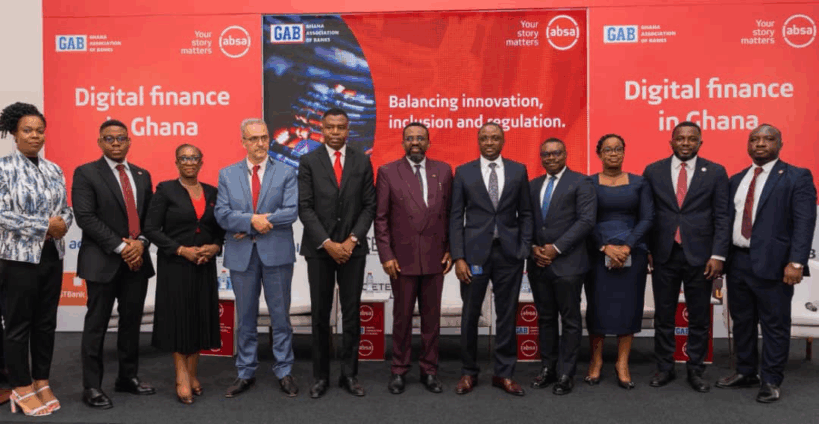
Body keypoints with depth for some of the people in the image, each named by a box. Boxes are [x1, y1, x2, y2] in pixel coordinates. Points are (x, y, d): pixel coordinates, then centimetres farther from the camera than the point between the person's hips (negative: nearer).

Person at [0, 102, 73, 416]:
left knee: (46, 322, 11)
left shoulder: (54, 170, 10)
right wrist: (44, 226, -18)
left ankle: (41, 382, 24)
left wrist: (62, 223, -9)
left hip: (52, 255, 5)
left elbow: (66, 207, 13)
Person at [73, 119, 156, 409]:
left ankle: (128, 378, 24)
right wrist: (120, 247, -16)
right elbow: (85, 217, -12)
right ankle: (92, 387, 12)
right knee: (97, 325, 2)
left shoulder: (142, 175, 13)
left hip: (137, 259, 5)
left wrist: (141, 243, -8)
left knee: (132, 322, 11)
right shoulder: (86, 173, -3)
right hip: (103, 261, -5)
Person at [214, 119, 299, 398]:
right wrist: (252, 220, -19)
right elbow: (222, 215, -3)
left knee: (281, 317, 6)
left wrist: (248, 225, -12)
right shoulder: (227, 175, 7)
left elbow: (291, 212, -11)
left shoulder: (286, 173, 2)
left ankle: (284, 372, 19)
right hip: (241, 255, 2)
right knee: (245, 318, 11)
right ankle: (245, 373, 23)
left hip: (276, 253, -1)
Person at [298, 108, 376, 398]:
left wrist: (352, 240, -9)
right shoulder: (309, 161, 0)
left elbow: (369, 206, 3)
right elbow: (305, 208, -5)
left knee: (352, 313, 6)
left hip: (353, 248, 1)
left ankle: (349, 375, 17)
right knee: (320, 314, 6)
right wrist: (327, 243, -13)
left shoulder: (362, 161, 5)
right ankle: (321, 376, 18)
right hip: (319, 248, -1)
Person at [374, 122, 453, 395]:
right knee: (402, 316, 8)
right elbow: (381, 218, -1)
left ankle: (429, 370, 23)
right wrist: (386, 256, -7)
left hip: (435, 257, 2)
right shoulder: (387, 172, 0)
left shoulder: (443, 171, 7)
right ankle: (399, 371, 22)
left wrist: (450, 250, 2)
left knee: (431, 316, 10)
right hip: (402, 258, -2)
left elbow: (450, 213, 8)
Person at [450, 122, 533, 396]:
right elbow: (456, 217, 0)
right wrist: (458, 257, -7)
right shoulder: (463, 172, 3)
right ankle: (469, 373, 23)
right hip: (475, 252, -1)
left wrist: (524, 249, -2)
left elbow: (525, 214, 8)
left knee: (507, 315, 8)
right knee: (470, 314, 6)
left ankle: (504, 374, 22)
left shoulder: (518, 170, 6)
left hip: (509, 253, 1)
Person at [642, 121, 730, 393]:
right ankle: (665, 368, 22)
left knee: (699, 319, 8)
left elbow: (722, 217, -1)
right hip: (664, 255, 1)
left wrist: (718, 255, -8)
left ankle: (696, 371, 22)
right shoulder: (653, 171, 4)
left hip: (700, 255, -1)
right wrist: (646, 250, 1)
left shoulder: (715, 172, 2)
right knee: (663, 317, 9)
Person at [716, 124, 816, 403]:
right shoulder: (737, 179, 14)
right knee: (742, 321, 14)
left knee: (774, 325, 4)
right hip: (738, 262, 5)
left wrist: (796, 263, -18)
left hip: (772, 263, -5)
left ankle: (771, 381, 17)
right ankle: (745, 373, 28)